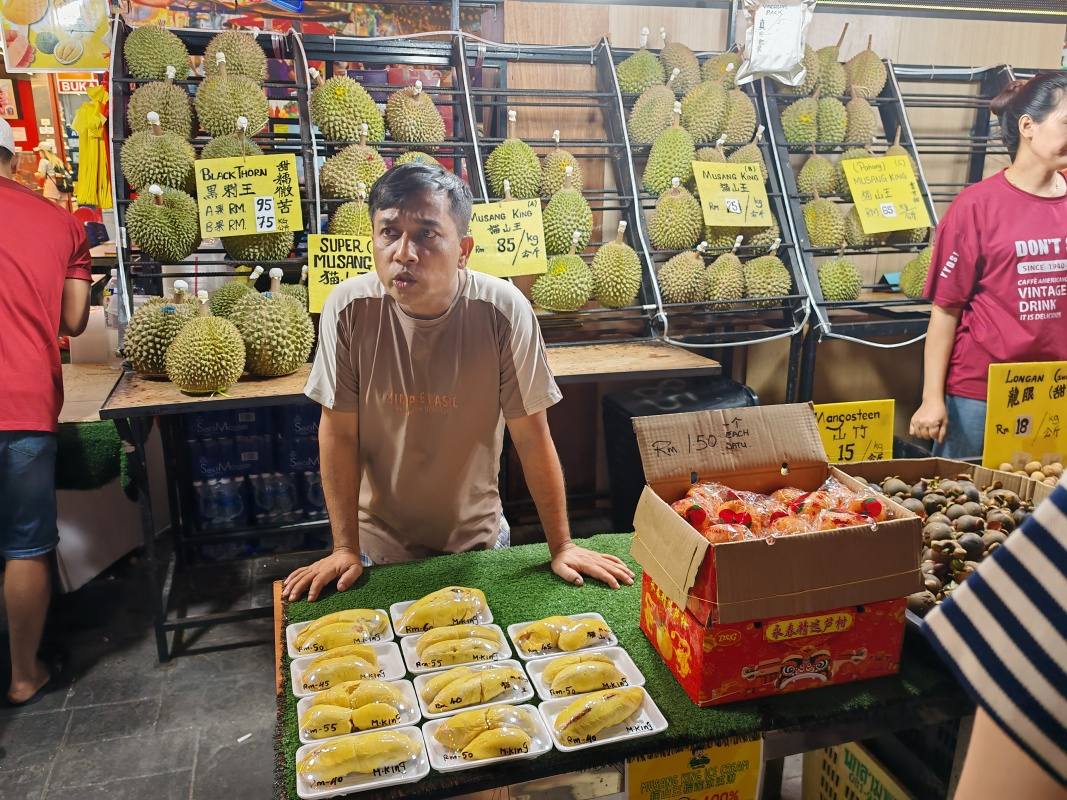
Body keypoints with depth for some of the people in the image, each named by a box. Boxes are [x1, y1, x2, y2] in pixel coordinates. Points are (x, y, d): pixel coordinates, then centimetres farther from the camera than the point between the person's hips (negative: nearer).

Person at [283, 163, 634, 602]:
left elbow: (531, 435, -15)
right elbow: (340, 433, -11)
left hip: (478, 536, 0)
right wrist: (345, 549, -9)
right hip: (379, 542, 0)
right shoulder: (348, 309, -19)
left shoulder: (503, 309, -22)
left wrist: (561, 546, -10)